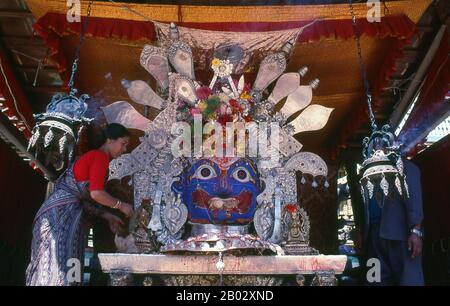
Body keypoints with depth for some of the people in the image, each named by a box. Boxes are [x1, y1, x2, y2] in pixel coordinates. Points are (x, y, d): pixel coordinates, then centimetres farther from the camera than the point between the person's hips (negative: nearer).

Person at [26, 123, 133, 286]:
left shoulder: (92, 156, 20)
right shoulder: (100, 156, -8)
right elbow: (96, 193, -20)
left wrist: (107, 216, 13)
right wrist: (120, 205, -6)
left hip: (60, 212, 10)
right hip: (62, 211, -10)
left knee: (52, 266, 8)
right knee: (61, 267, -9)